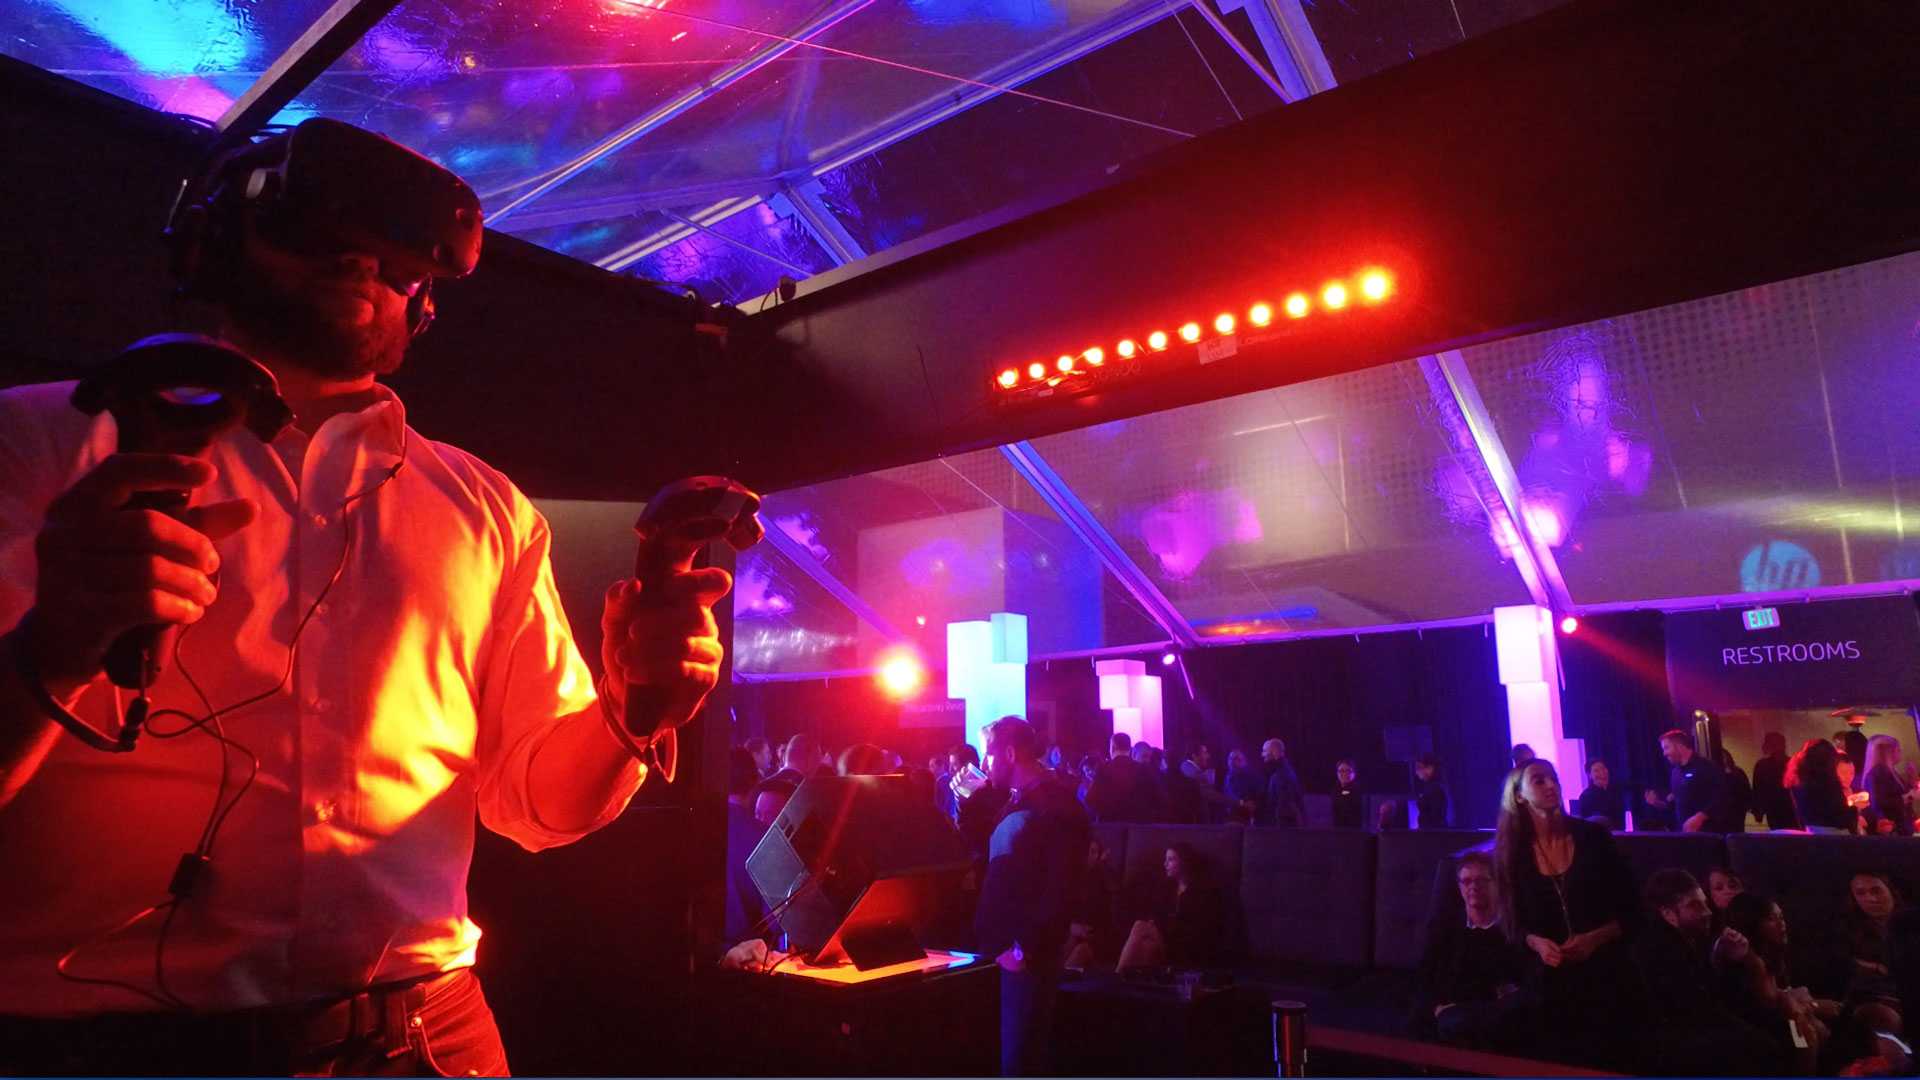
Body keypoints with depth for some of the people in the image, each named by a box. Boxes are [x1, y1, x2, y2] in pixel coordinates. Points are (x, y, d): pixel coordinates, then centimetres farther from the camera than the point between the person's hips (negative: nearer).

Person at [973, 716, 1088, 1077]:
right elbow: (997, 870, 22)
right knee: (1016, 1050, 14)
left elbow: (1060, 891, -21)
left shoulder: (1056, 805, -14)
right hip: (1005, 947, 9)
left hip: (1027, 954, -9)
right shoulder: (1017, 802, 15)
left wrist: (1026, 948, -20)